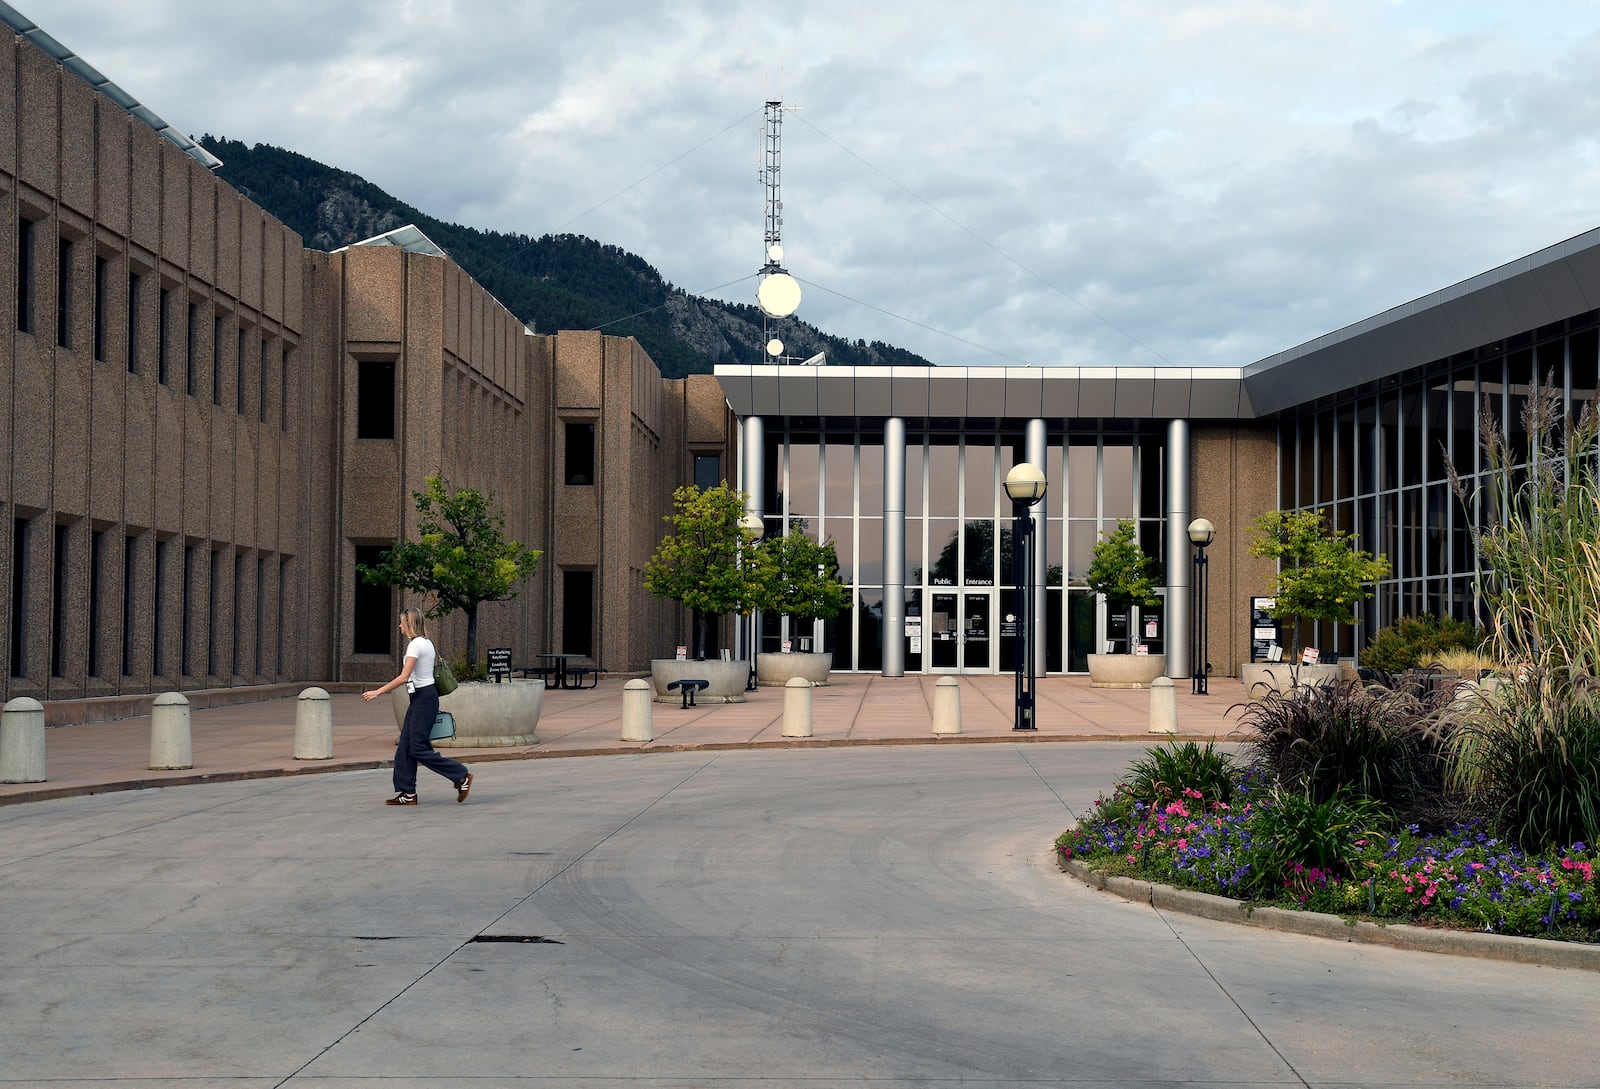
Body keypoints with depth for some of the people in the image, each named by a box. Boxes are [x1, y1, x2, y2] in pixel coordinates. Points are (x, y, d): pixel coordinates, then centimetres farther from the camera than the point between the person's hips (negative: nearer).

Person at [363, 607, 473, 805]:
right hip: (423, 697, 10)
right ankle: (407, 794, 8)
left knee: (419, 748, -7)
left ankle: (461, 776, -1)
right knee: (405, 747, 8)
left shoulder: (416, 644, -15)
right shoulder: (427, 643, 14)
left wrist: (378, 692, -18)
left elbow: (403, 677, -21)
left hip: (423, 697, -10)